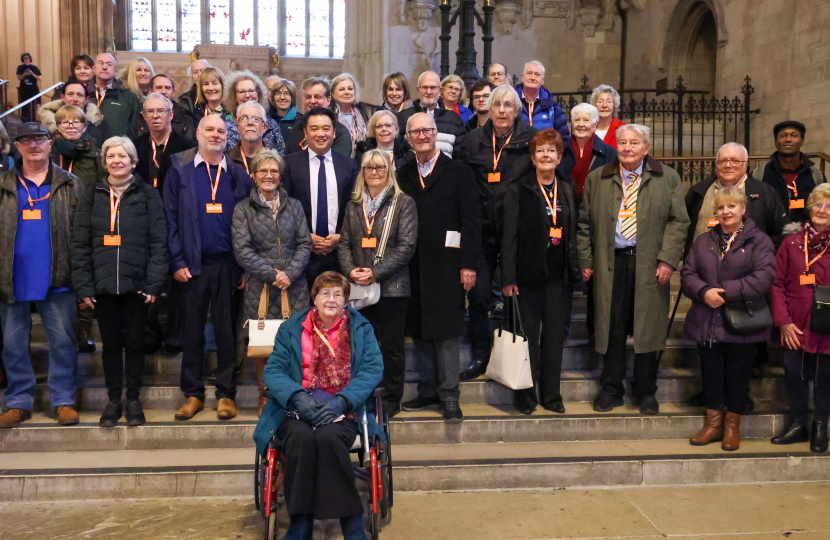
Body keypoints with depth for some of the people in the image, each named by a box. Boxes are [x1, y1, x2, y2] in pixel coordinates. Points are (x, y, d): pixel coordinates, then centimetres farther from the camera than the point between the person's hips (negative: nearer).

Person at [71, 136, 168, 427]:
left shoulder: (147, 195, 2)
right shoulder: (92, 196, 8)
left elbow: (158, 242, -2)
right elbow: (80, 243, 5)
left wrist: (153, 283, -11)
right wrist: (83, 286, -4)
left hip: (136, 284, -2)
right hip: (103, 285, 2)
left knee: (134, 342, 7)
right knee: (110, 343, 9)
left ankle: (133, 399, 20)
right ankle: (113, 399, 21)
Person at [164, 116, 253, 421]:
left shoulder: (238, 176, 8)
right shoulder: (179, 172, 6)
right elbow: (170, 219, 1)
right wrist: (177, 262, -7)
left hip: (228, 266, 1)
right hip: (193, 266, 0)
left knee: (227, 332, 5)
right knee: (192, 331, 6)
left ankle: (226, 394, 15)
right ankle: (193, 394, 17)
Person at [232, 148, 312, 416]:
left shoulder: (293, 206, 11)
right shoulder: (243, 209, 3)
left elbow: (304, 243, 6)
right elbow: (241, 250, -5)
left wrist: (290, 273, -9)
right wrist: (272, 274, -13)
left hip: (293, 287, 2)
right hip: (260, 288, -2)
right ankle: (265, 398, 17)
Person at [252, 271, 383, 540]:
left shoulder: (361, 328, 11)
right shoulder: (291, 329, 13)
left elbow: (372, 369, -1)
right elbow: (273, 370, 4)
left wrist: (341, 401, -16)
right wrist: (298, 397, -16)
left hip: (343, 410, -1)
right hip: (298, 408, 1)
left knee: (327, 436, -34)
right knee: (301, 437, -33)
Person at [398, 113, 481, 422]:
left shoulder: (458, 172, 1)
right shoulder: (403, 176, 13)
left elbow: (471, 221, -3)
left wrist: (469, 264, -10)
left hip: (446, 264, -4)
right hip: (413, 266, 4)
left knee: (445, 332, -3)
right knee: (419, 330, 9)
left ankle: (448, 396, 5)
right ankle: (428, 390, 20)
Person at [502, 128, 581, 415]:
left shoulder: (567, 190, 10)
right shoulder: (518, 190, -4)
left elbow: (571, 234, 14)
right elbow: (509, 236, -8)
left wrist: (574, 271, 9)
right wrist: (508, 278, -13)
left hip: (557, 274, 4)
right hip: (529, 273, -4)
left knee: (555, 336, 9)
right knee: (529, 336, 3)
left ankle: (551, 395, 21)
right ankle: (526, 396, 16)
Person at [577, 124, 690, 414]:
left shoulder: (668, 178, 6)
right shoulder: (597, 179, 9)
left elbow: (678, 221, 2)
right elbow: (584, 224, 11)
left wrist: (668, 259, -8)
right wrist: (586, 261, 5)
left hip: (649, 265, -1)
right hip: (610, 264, 1)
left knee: (647, 328, 4)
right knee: (612, 328, 4)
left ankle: (646, 392, 19)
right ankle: (611, 389, 18)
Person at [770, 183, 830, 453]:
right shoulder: (792, 241, 2)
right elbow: (777, 284, 1)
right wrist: (783, 321, -6)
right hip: (796, 327, 1)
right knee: (794, 374, 5)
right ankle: (798, 425, 24)